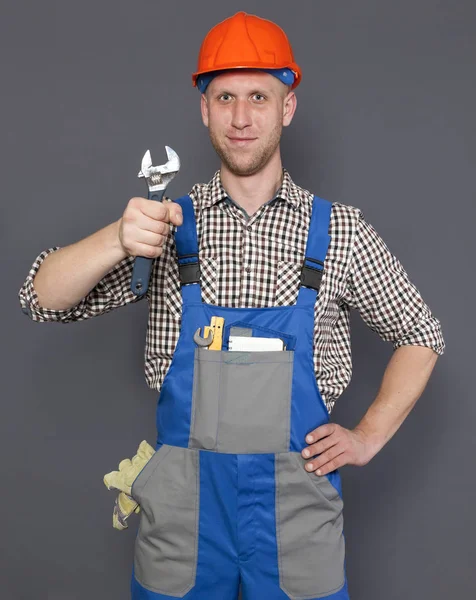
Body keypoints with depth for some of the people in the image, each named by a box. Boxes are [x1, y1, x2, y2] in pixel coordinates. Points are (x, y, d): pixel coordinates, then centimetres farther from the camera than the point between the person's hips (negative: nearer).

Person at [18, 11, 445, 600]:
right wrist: (116, 240, -25)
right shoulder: (166, 223, -1)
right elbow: (42, 299, -7)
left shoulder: (339, 230, -2)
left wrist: (369, 435, 0)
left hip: (297, 502, 0)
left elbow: (420, 335, 9)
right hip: (183, 502, 1)